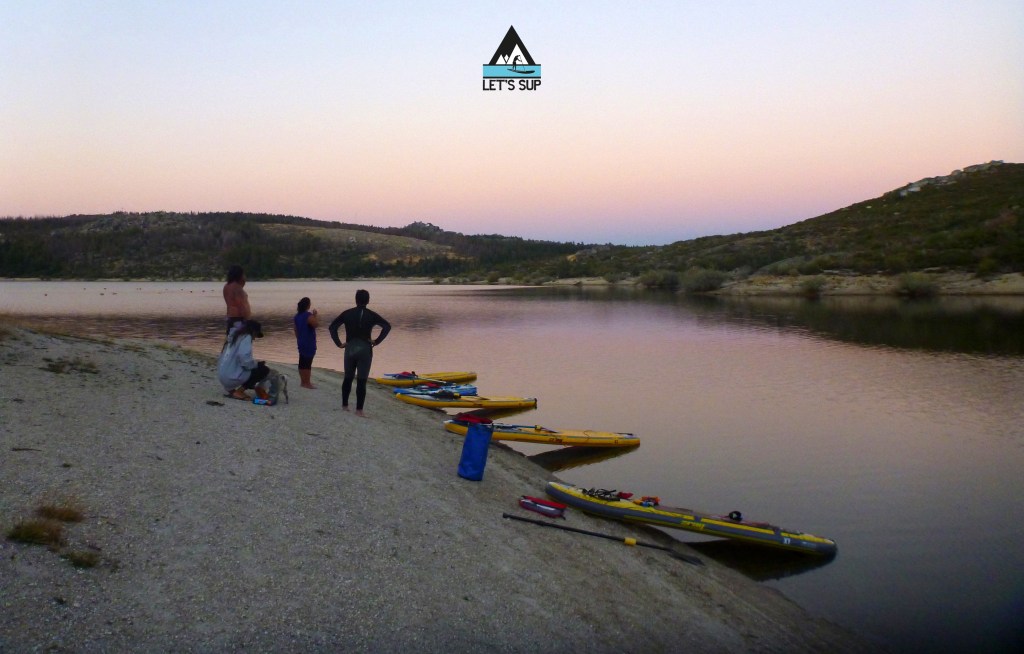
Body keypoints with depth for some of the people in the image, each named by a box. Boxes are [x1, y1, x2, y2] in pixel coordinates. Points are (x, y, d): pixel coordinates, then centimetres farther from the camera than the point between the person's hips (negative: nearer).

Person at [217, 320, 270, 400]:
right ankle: (238, 392, -4)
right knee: (264, 370, -1)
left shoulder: (235, 335, 16)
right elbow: (245, 361, -22)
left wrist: (255, 363, 18)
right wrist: (258, 364, -3)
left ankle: (231, 389, 12)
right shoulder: (246, 337, -10)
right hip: (232, 377, -9)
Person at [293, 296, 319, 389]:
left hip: (301, 342, 8)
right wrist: (315, 315, -6)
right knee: (307, 363, -6)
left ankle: (303, 381, 20)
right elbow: (315, 325, -16)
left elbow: (296, 329, 14)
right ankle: (307, 383, -4)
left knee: (302, 362, 13)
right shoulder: (309, 316, -18)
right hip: (309, 343, -8)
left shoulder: (297, 315, 8)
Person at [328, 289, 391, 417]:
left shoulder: (347, 313, 2)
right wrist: (377, 341, -8)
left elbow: (332, 327, -1)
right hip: (365, 349, -3)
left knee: (348, 378, 17)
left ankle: (344, 405, 26)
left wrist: (339, 343, 2)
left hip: (350, 348, 3)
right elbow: (387, 326, -13)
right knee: (361, 381, -2)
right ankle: (359, 410, -3)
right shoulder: (371, 315, -3)